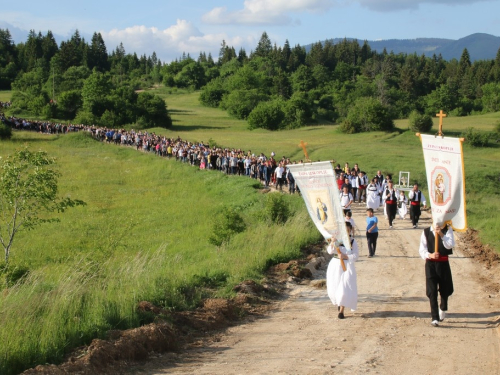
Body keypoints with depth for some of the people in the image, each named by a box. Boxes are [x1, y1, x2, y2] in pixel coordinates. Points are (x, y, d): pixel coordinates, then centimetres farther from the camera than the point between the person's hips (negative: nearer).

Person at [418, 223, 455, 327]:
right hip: (430, 264, 0)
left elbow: (450, 245, -15)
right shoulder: (426, 232, 1)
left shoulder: (448, 230, -1)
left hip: (443, 263, 1)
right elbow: (422, 249, -1)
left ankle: (443, 308, 44)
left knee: (445, 289, 14)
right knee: (432, 291, -6)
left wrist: (441, 234, -26)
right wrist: (430, 255, -20)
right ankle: (435, 318, -4)